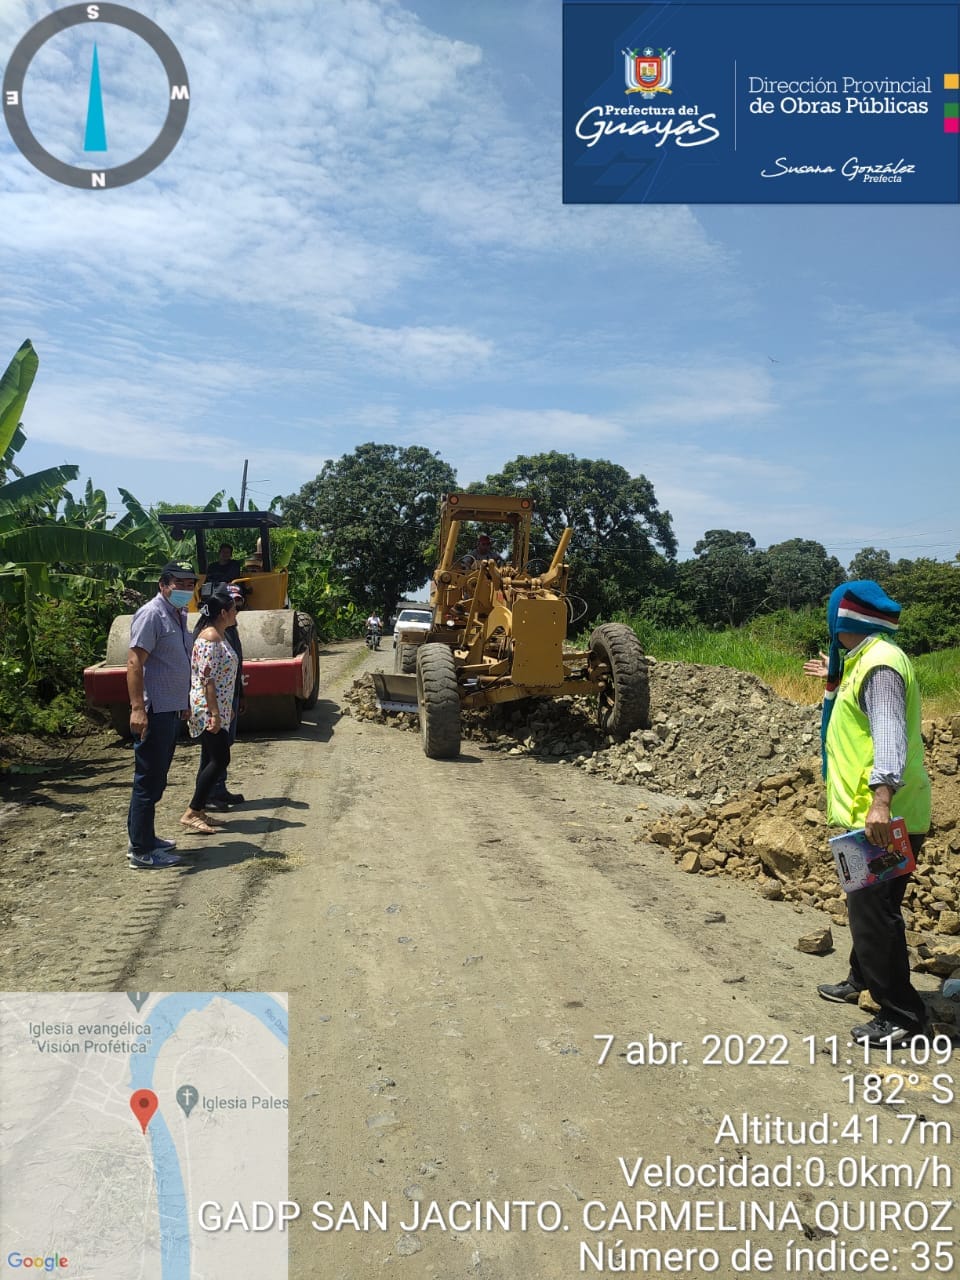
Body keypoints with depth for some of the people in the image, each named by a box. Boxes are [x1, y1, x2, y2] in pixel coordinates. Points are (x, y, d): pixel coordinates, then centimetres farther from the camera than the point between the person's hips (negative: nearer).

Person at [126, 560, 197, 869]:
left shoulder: (179, 616, 15)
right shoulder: (152, 614, -14)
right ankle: (141, 851, 4)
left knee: (156, 781, 17)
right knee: (148, 781, -3)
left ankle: (144, 838, 28)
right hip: (154, 713, -10)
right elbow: (134, 663, -21)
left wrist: (185, 704, 26)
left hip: (171, 711, 10)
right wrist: (137, 708, -27)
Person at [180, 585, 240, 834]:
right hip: (209, 709, -10)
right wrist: (214, 713, -23)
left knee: (211, 760, 12)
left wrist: (225, 709, 22)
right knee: (220, 760, -9)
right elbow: (207, 678, -21)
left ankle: (199, 811, 18)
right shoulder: (209, 637, -17)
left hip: (217, 709, 10)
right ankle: (191, 813, -4)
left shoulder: (219, 635, 14)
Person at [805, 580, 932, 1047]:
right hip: (872, 812, 11)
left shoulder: (880, 664, -18)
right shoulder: (866, 660, 14)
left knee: (873, 910, -4)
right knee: (865, 904, 23)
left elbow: (890, 735, -31)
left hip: (885, 817, -11)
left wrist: (881, 798, -41)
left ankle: (902, 1016, 7)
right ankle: (862, 980, 41)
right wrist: (835, 680, 43)